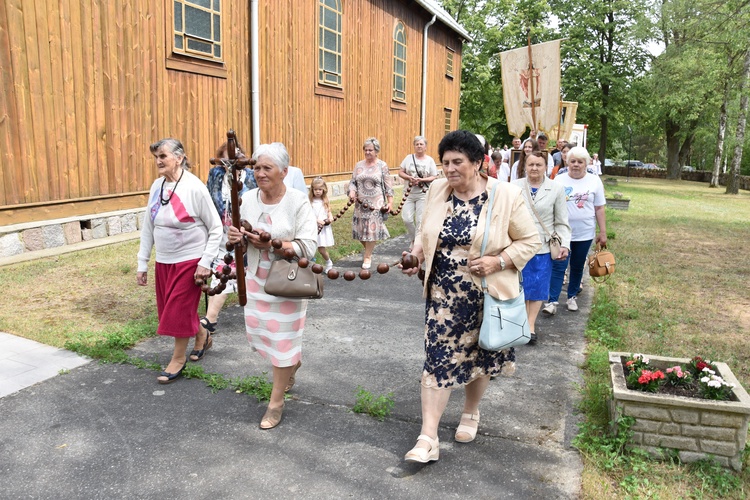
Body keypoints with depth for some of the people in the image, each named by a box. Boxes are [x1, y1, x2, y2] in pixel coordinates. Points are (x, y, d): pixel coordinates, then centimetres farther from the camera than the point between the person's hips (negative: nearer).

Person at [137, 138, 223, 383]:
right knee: (169, 309, 14)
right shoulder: (157, 186, 2)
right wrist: (142, 264, 8)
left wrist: (205, 262, -16)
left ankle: (178, 358, 20)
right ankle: (202, 336, 38)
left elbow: (215, 228, -12)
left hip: (190, 261, -6)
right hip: (163, 261, 6)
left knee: (179, 309, 1)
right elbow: (147, 227, 9)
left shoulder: (194, 187, -15)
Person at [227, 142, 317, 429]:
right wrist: (236, 237, -14)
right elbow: (242, 237, 10)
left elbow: (308, 247, -21)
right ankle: (293, 362, 47)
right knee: (257, 331, 15)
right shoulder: (248, 199, 1)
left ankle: (276, 403, 21)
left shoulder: (298, 202, -15)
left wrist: (271, 244, -31)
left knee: (282, 340, 3)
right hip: (257, 279, 6)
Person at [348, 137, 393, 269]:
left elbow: (388, 185, -1)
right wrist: (352, 191, -13)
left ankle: (367, 257, 12)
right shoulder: (359, 165, 7)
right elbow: (352, 181, 8)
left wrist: (390, 202, -6)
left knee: (372, 229, -1)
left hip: (376, 203, -3)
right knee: (360, 229, 6)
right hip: (361, 204, 3)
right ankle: (368, 250, 33)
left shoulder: (382, 165, -2)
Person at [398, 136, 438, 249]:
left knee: (420, 220, -1)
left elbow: (434, 177, -2)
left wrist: (421, 180, -17)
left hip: (423, 194, -2)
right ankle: (413, 239, 22)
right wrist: (409, 178, -14)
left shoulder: (430, 160, -1)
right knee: (407, 219, -2)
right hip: (410, 193, 3)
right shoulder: (409, 158, 5)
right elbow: (400, 172, 5)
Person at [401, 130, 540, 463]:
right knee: (438, 359, -2)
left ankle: (471, 413, 43)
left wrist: (498, 261, -19)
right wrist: (417, 254, -7)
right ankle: (428, 439, 5)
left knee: (479, 357, 16)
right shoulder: (437, 191, -1)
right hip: (443, 294, 2)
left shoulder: (506, 195, -12)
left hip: (485, 295, -1)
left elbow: (530, 241, -5)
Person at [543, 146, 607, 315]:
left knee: (577, 267, 13)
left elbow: (599, 208, 3)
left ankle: (572, 297, 28)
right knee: (558, 267, -4)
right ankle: (552, 301, -1)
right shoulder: (559, 180, -1)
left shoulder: (594, 181, 1)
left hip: (585, 234, 1)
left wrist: (603, 232, 1)